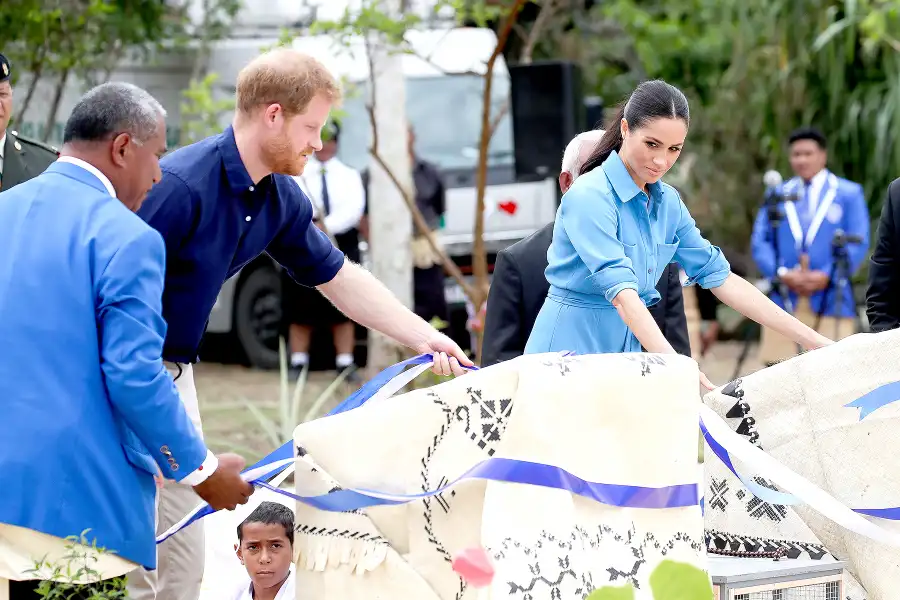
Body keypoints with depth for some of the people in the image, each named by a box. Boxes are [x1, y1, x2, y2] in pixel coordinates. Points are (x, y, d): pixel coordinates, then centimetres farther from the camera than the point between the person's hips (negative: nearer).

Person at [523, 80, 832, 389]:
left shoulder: (667, 202, 7)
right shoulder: (589, 197, -18)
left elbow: (719, 276, 7)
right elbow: (621, 292, -28)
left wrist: (812, 339, 1)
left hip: (627, 346, 7)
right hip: (572, 348, -7)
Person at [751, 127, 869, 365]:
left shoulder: (849, 193, 10)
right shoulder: (777, 195, 17)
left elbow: (858, 243, 0)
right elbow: (760, 242, 9)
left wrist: (827, 276, -13)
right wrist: (781, 273, -10)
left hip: (831, 299, -2)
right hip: (783, 300, 2)